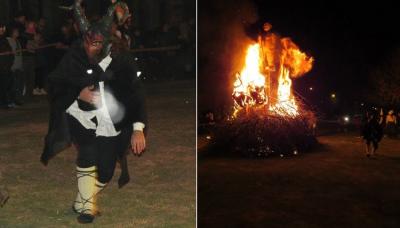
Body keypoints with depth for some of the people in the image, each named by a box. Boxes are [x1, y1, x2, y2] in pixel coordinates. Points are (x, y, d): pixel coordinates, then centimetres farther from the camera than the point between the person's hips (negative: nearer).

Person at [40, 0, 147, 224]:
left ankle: (83, 202, 33)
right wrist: (78, 94, -20)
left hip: (111, 125, 1)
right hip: (82, 119, -1)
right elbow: (55, 86, 0)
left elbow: (136, 95, -14)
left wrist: (138, 129, -24)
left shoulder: (121, 61, -16)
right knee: (88, 154, -27)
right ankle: (86, 206, -11)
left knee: (105, 172, 4)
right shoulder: (74, 58, -13)